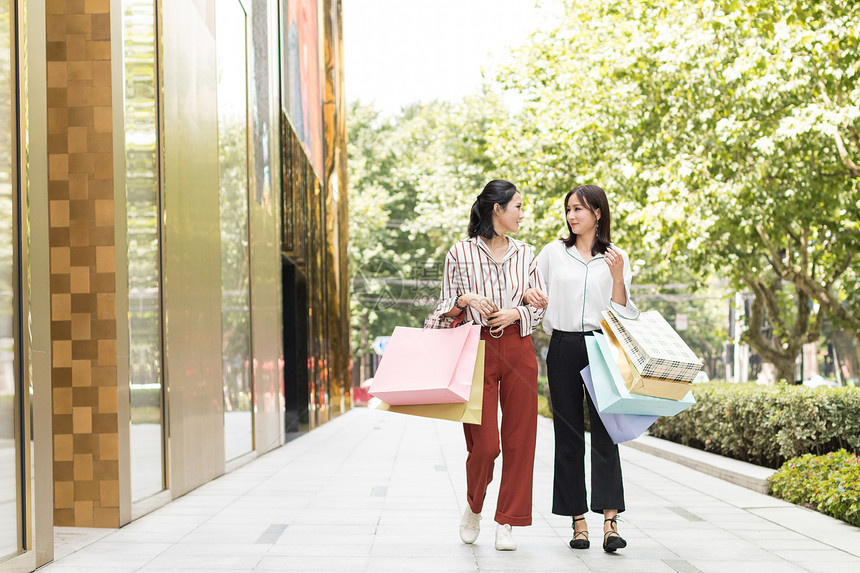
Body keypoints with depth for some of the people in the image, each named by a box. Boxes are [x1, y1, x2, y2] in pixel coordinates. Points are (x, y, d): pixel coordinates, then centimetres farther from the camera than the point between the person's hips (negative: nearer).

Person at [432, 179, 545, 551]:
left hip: (518, 350, 3)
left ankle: (507, 523, 10)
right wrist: (466, 299, -14)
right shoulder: (460, 252, 2)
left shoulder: (524, 254, 12)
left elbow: (542, 307, 14)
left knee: (519, 438, 0)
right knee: (483, 442, -8)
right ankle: (473, 507, 20)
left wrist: (516, 313, -6)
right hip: (477, 349, -3)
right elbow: (446, 308, 6)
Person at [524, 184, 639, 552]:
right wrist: (528, 294, -6)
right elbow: (527, 289, 17)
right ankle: (578, 521, 5)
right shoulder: (554, 252, 10)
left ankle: (610, 520, -15)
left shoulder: (616, 257, 7)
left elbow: (622, 312, 5)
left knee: (604, 429, -10)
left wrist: (617, 275, -9)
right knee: (568, 435, 1)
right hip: (563, 348, 2)